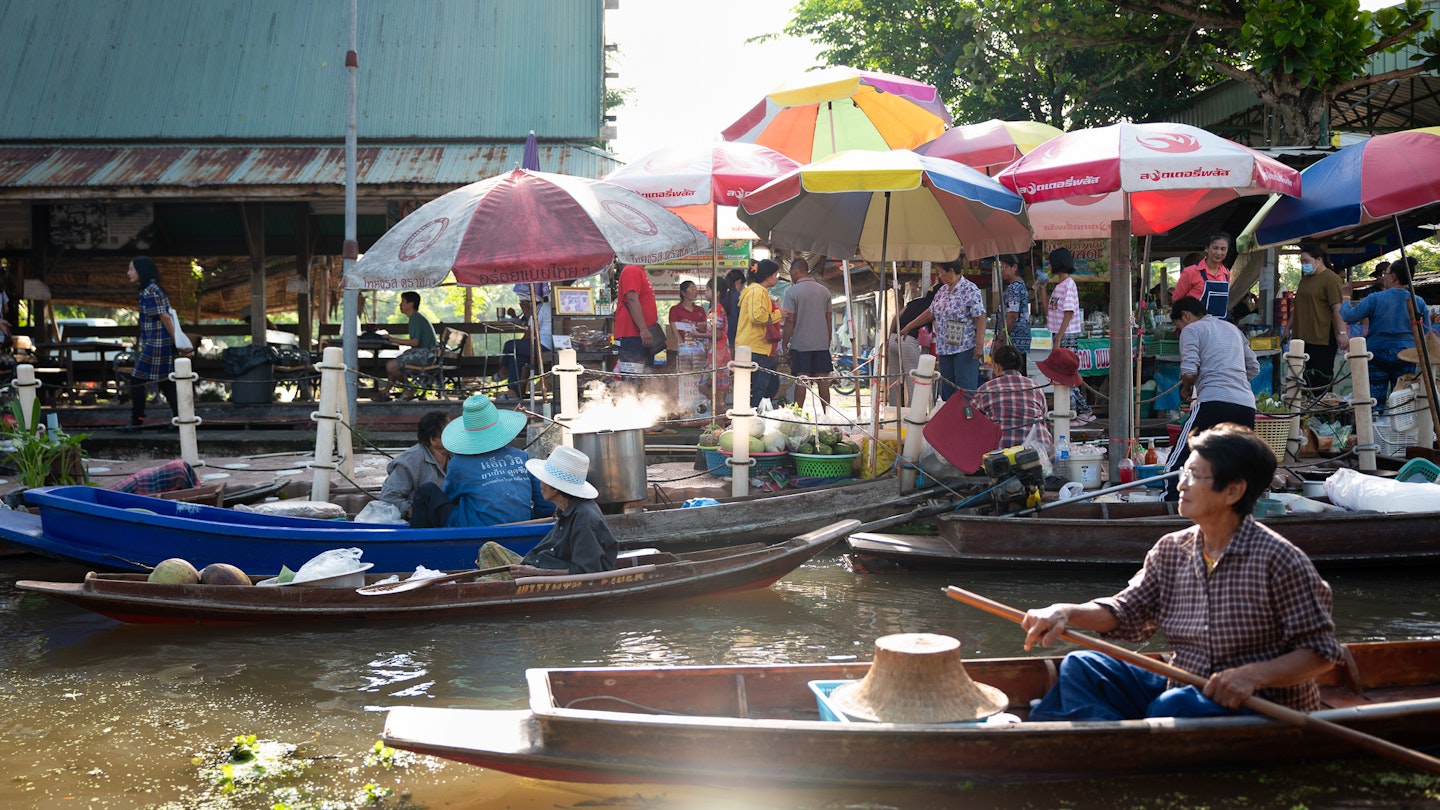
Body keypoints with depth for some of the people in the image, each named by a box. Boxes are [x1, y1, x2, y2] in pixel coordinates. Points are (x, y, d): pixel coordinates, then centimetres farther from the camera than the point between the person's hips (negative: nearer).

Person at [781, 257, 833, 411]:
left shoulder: (792, 292, -7)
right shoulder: (824, 291, 8)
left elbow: (790, 321, -9)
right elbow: (828, 320, 11)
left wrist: (785, 344, -2)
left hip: (800, 344, -4)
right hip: (822, 343, 4)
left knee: (801, 382, -1)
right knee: (823, 381, 5)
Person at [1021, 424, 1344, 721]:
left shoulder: (1280, 560, -13)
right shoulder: (1171, 550, 7)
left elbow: (1321, 652, -10)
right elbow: (1127, 611, 5)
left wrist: (1253, 675, -26)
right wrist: (1065, 612, -14)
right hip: (1182, 688, 7)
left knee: (1173, 706, -35)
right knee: (1080, 667, -7)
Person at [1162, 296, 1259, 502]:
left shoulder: (1192, 329, 7)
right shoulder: (1233, 328, 28)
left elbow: (1189, 371, -7)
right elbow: (1254, 368, 26)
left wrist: (1186, 389, 12)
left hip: (1214, 402, -7)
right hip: (1246, 405, 7)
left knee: (1177, 464, -4)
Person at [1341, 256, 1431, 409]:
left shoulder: (1375, 299, -10)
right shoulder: (1419, 302, 0)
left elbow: (1348, 317, -4)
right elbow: (1425, 332, 8)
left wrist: (1345, 297, 11)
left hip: (1377, 354, -3)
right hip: (1406, 356, 3)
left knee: (1375, 402, 1)